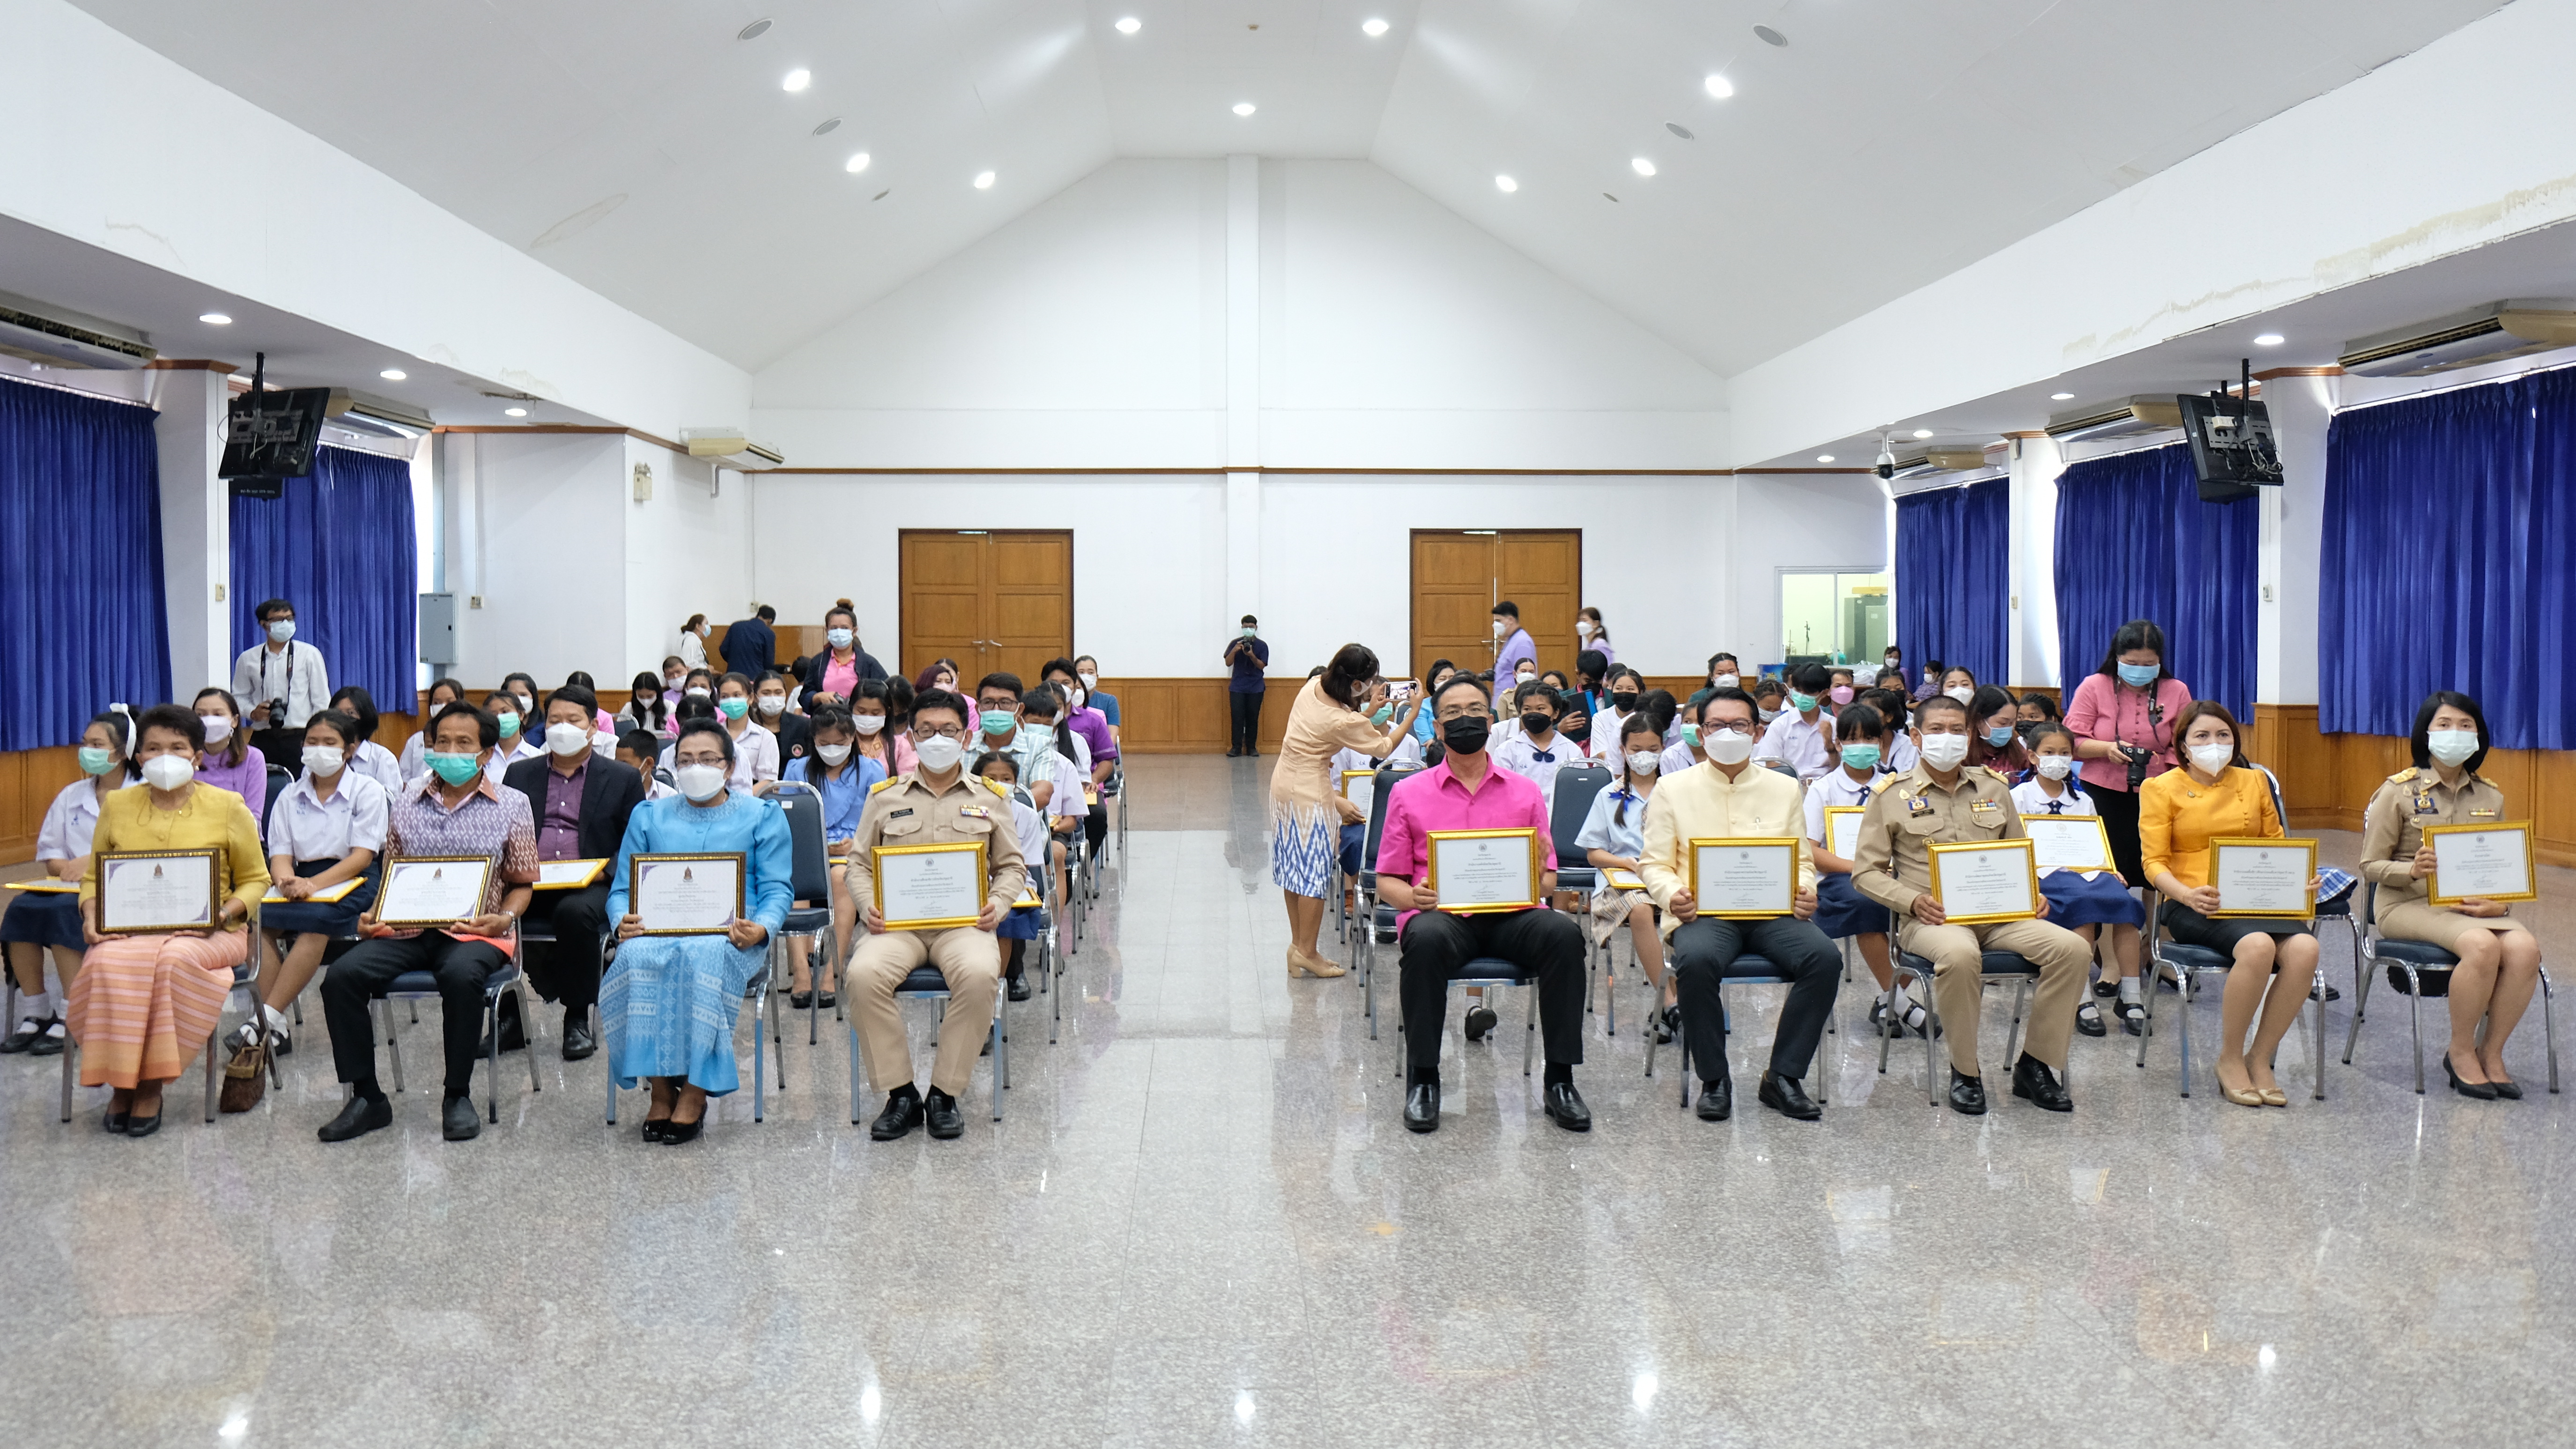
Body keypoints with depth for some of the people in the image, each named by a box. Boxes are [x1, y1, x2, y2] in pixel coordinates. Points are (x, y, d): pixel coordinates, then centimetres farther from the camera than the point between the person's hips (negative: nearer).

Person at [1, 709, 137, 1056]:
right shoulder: (71, 796, 18)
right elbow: (49, 855, 15)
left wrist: (94, 862, -19)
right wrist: (70, 868, -8)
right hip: (71, 885, 6)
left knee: (62, 911, -31)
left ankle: (71, 1020, -22)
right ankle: (36, 1015, -13)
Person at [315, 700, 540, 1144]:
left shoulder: (512, 806, 6)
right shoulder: (407, 804, 14)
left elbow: (521, 883, 9)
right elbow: (392, 876, 19)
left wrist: (504, 918, -11)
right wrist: (372, 916, 0)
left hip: (474, 931, -3)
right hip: (407, 930, 4)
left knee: (461, 976, -37)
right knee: (341, 976, -22)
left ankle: (458, 1096, -17)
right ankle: (366, 1097, -8)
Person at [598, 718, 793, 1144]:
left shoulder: (763, 816, 16)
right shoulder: (649, 816, 24)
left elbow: (777, 889, 7)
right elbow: (622, 889, 17)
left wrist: (762, 929, -15)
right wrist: (622, 921, -7)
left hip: (730, 935, -2)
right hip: (656, 931, 2)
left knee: (701, 955, -39)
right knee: (637, 957, -35)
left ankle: (694, 1095, -32)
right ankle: (661, 1089, -24)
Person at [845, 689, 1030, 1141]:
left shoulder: (988, 799, 15)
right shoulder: (886, 798, 16)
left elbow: (1012, 865, 18)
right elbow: (859, 862, 17)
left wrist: (999, 903, -2)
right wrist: (868, 905, -2)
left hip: (964, 920, -1)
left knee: (979, 975, -35)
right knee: (864, 974, -31)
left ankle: (945, 1094, -18)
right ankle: (900, 1094, -16)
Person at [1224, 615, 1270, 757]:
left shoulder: (1262, 646, 2)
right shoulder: (1235, 643, 4)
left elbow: (1262, 666, -4)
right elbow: (1228, 663, -1)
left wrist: (1252, 655, -21)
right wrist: (1235, 651, -18)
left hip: (1256, 688, 0)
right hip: (1237, 687, 0)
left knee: (1253, 718, 0)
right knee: (1237, 718, -6)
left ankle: (1252, 747, 7)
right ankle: (1236, 748, -3)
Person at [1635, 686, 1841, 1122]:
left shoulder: (1784, 788, 16)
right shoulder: (1673, 790, 9)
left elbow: (1803, 861, 16)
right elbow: (1654, 863, 6)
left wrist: (1805, 892, -7)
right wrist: (1672, 894, -16)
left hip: (1772, 913, 2)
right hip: (1703, 913, -2)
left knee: (1825, 957, -27)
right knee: (1697, 961, -36)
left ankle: (1782, 1076, -12)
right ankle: (1714, 1080, -15)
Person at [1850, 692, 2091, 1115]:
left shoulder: (1993, 789, 18)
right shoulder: (1892, 794, 6)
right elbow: (1866, 872, 4)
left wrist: (2032, 894, 4)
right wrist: (1913, 901, -13)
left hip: (1999, 914, 4)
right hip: (1932, 918, -4)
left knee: (2071, 947, -23)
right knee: (1959, 954, -39)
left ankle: (2036, 1065, -7)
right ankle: (1964, 1072, -17)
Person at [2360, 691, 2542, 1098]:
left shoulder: (2490, 797, 13)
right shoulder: (2399, 791, -1)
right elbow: (2371, 865, -2)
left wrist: (2500, 903, -6)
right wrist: (2412, 870, -24)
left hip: (2477, 906, 5)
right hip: (2411, 905, -5)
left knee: (2525, 947, -27)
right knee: (2482, 945, -33)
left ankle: (2491, 1053, -9)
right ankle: (2461, 1053, -12)